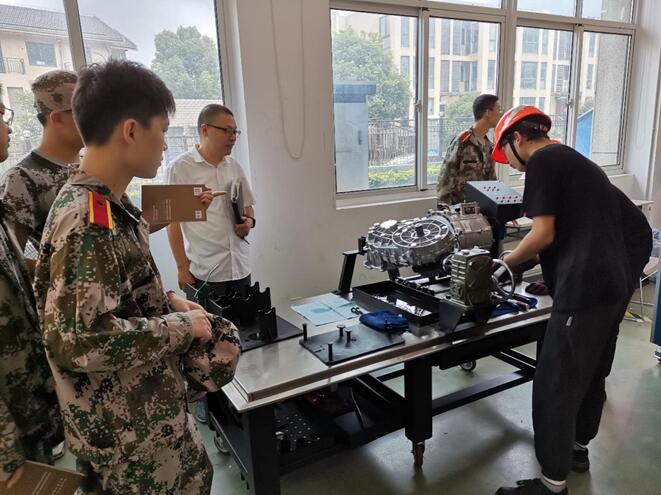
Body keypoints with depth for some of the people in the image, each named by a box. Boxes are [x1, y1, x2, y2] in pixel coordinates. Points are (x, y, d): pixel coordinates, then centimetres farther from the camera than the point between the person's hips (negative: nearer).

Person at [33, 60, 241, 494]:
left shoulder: (108, 204, 2)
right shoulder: (88, 222, -29)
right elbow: (78, 340, -33)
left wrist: (169, 300, 0)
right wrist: (181, 326, -23)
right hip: (125, 426, -9)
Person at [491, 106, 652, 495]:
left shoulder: (542, 161, -7)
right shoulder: (577, 160, 20)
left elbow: (544, 234, -14)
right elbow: (577, 228, 18)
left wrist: (504, 264, -1)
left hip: (585, 288, -10)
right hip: (615, 282, 10)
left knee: (555, 386, -2)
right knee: (592, 373, 21)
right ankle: (578, 448, 38)